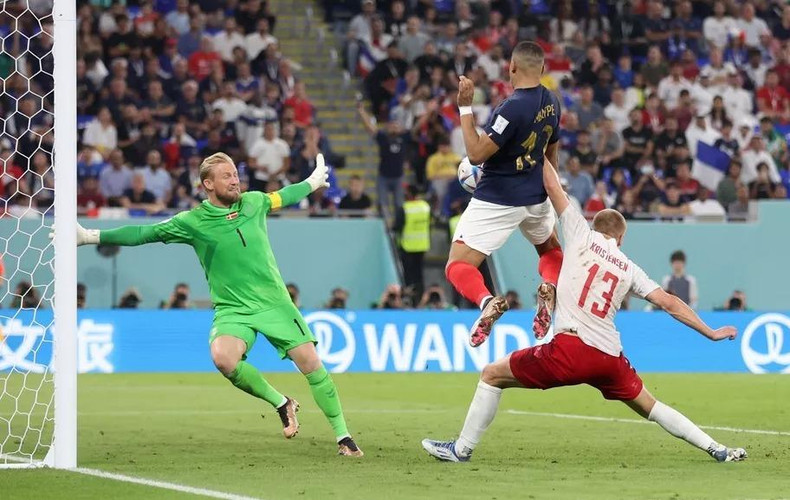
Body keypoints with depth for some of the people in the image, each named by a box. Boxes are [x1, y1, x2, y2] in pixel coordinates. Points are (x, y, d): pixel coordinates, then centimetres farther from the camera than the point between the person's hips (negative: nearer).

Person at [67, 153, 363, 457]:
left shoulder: (253, 202, 5)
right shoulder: (192, 222, -4)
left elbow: (284, 196, 26)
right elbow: (144, 233, -5)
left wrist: (313, 181, 41)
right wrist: (91, 237, -11)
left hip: (274, 302, 2)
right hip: (233, 309, -2)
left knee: (310, 362, -9)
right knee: (223, 357, -31)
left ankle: (342, 436, 6)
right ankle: (281, 404, -9)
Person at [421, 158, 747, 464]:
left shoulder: (582, 235, 10)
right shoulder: (629, 269, 18)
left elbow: (553, 187, 11)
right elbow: (669, 303, 16)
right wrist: (711, 333, 23)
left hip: (570, 348, -4)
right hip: (611, 358, 4)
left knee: (492, 375, 10)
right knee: (649, 407, 22)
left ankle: (462, 449, 8)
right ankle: (716, 449, 18)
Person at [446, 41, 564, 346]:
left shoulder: (512, 108, -25)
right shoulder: (551, 103, 0)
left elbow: (476, 154, -24)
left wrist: (465, 107, -21)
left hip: (497, 201, -7)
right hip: (535, 195, 7)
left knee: (458, 266, -2)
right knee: (551, 249, 33)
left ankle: (487, 301, -33)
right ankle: (550, 287, -1)